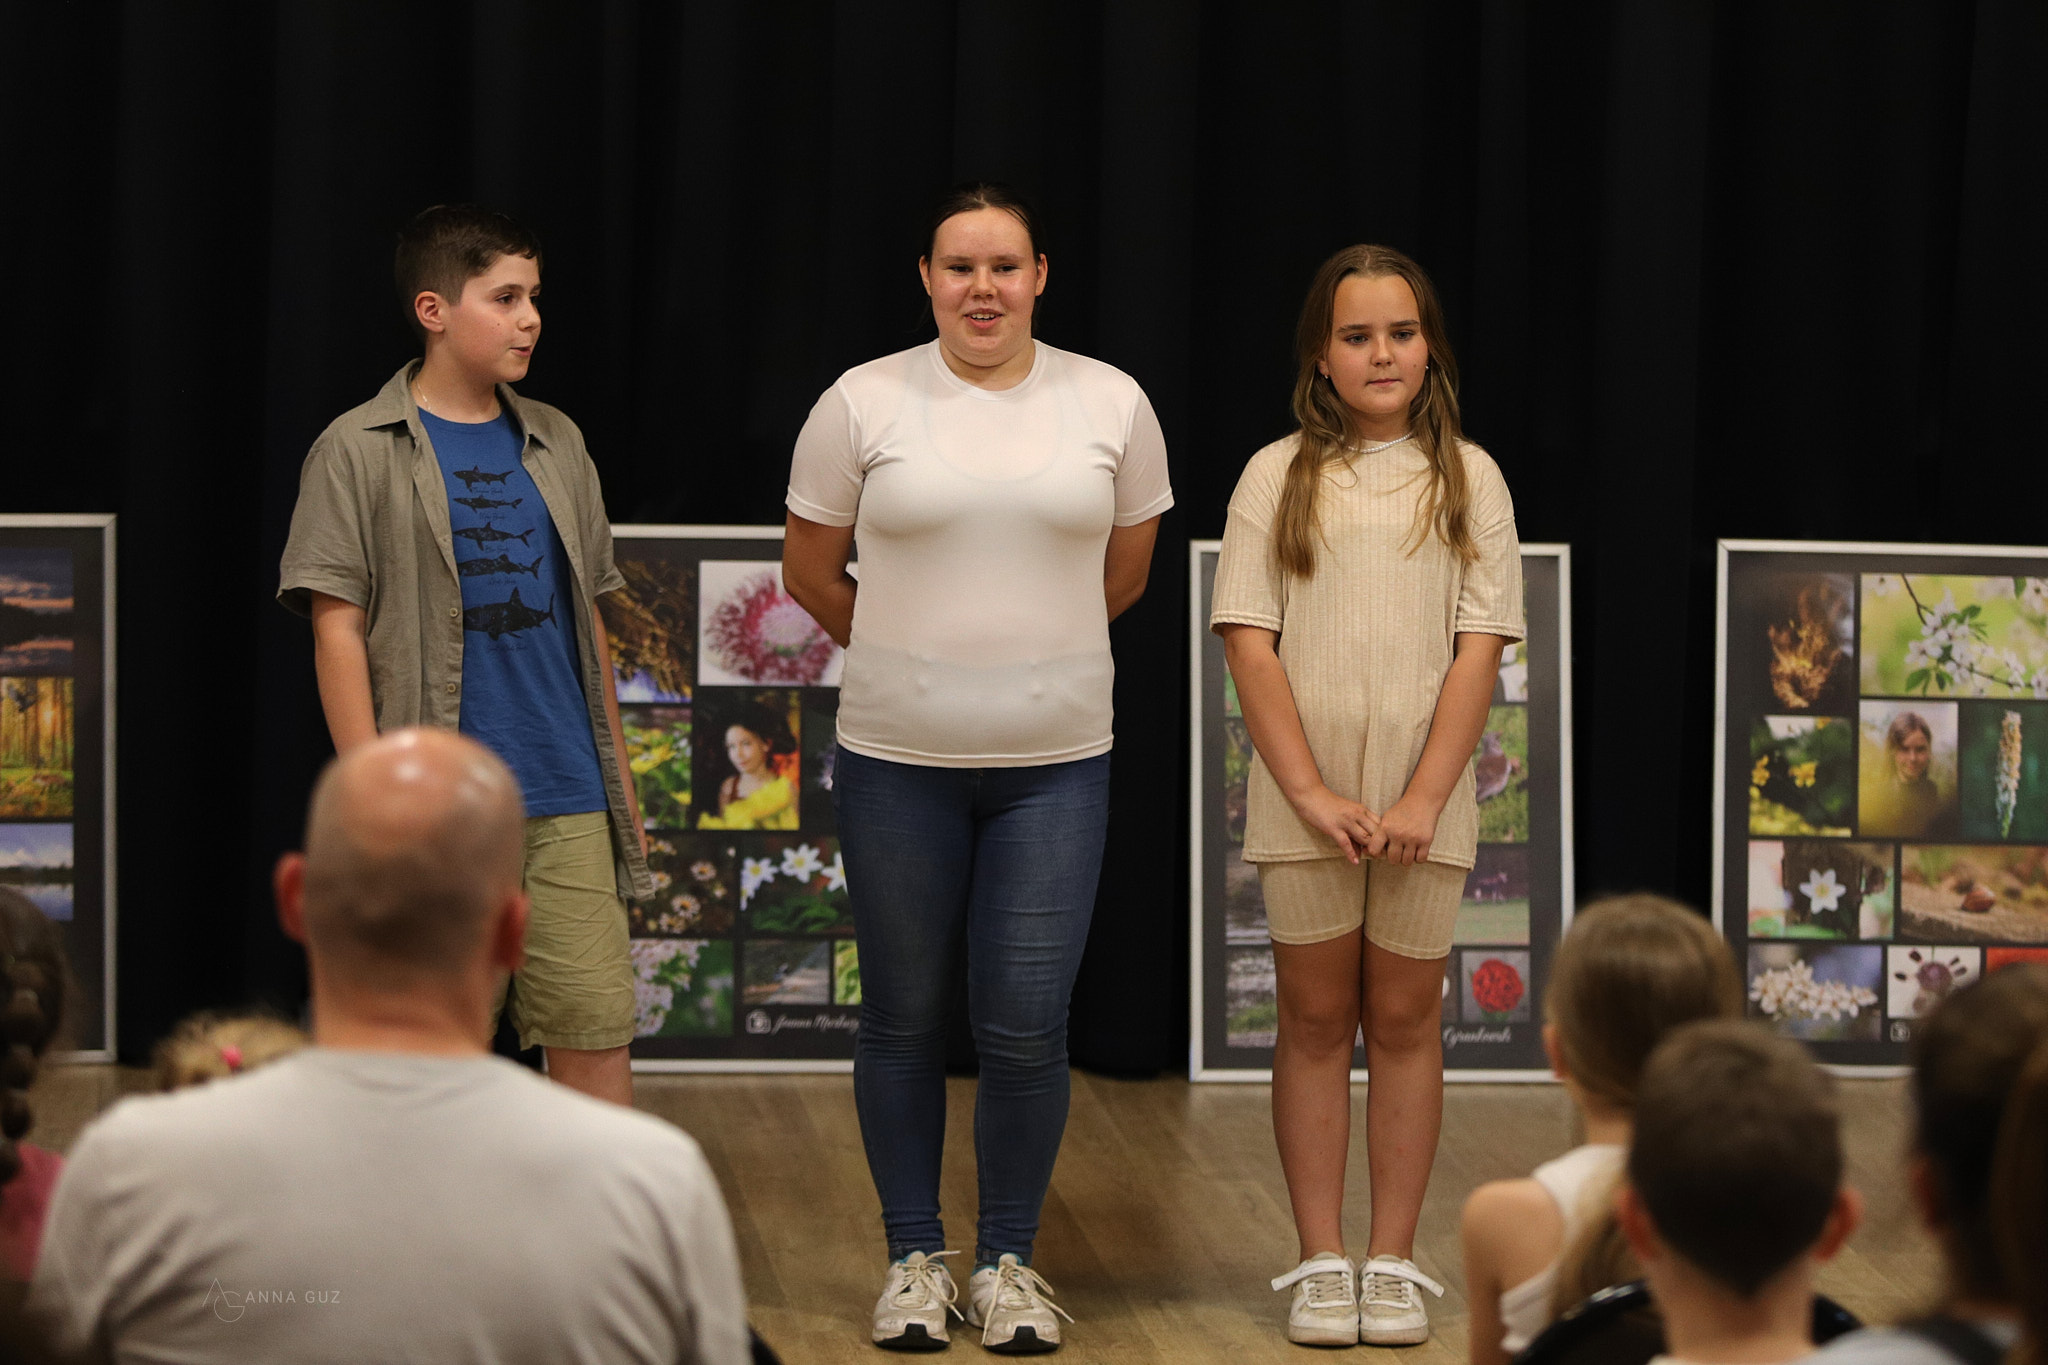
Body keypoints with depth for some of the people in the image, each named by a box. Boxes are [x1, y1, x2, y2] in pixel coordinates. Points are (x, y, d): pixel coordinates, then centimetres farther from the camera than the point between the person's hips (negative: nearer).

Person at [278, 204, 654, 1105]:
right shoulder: (359, 451, 0)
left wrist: (622, 785, 17)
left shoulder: (555, 444, 14)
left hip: (565, 803, 4)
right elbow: (336, 630, -4)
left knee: (598, 1029, 0)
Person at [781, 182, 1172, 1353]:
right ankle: (916, 1258, 22)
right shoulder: (865, 403, -2)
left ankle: (1010, 1262, 15)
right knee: (906, 1018, 8)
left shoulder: (1112, 404, 2)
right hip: (899, 760, 0)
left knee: (1028, 1028, -1)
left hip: (1057, 761, 0)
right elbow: (811, 573, 9)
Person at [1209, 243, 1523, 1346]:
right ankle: (1321, 1265, 9)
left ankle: (1393, 1264, 10)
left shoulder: (1466, 477, 5)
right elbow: (1248, 641, -1)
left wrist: (1422, 799, -11)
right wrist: (1311, 791, -11)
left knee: (1404, 1019, 4)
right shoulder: (1278, 475, 4)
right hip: (1304, 798, 0)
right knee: (1315, 1019, 4)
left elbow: (1480, 645, -1)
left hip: (1423, 798, 0)